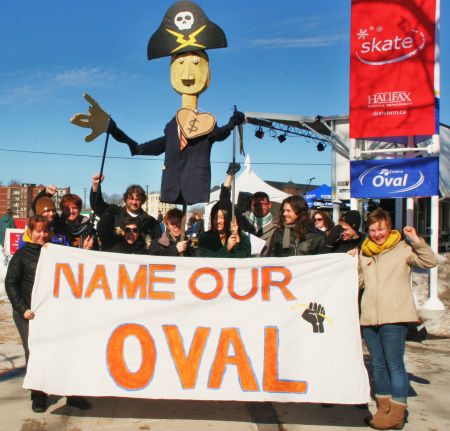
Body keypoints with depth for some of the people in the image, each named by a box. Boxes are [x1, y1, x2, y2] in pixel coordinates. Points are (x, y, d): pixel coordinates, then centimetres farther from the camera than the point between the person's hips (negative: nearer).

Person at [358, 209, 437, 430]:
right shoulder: (364, 252, 14)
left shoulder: (403, 248, -1)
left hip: (394, 317, -6)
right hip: (369, 318, 6)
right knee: (378, 365, 13)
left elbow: (430, 262, -11)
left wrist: (416, 240, -22)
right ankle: (383, 408, 23)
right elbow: (357, 280, 21)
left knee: (395, 365, -4)